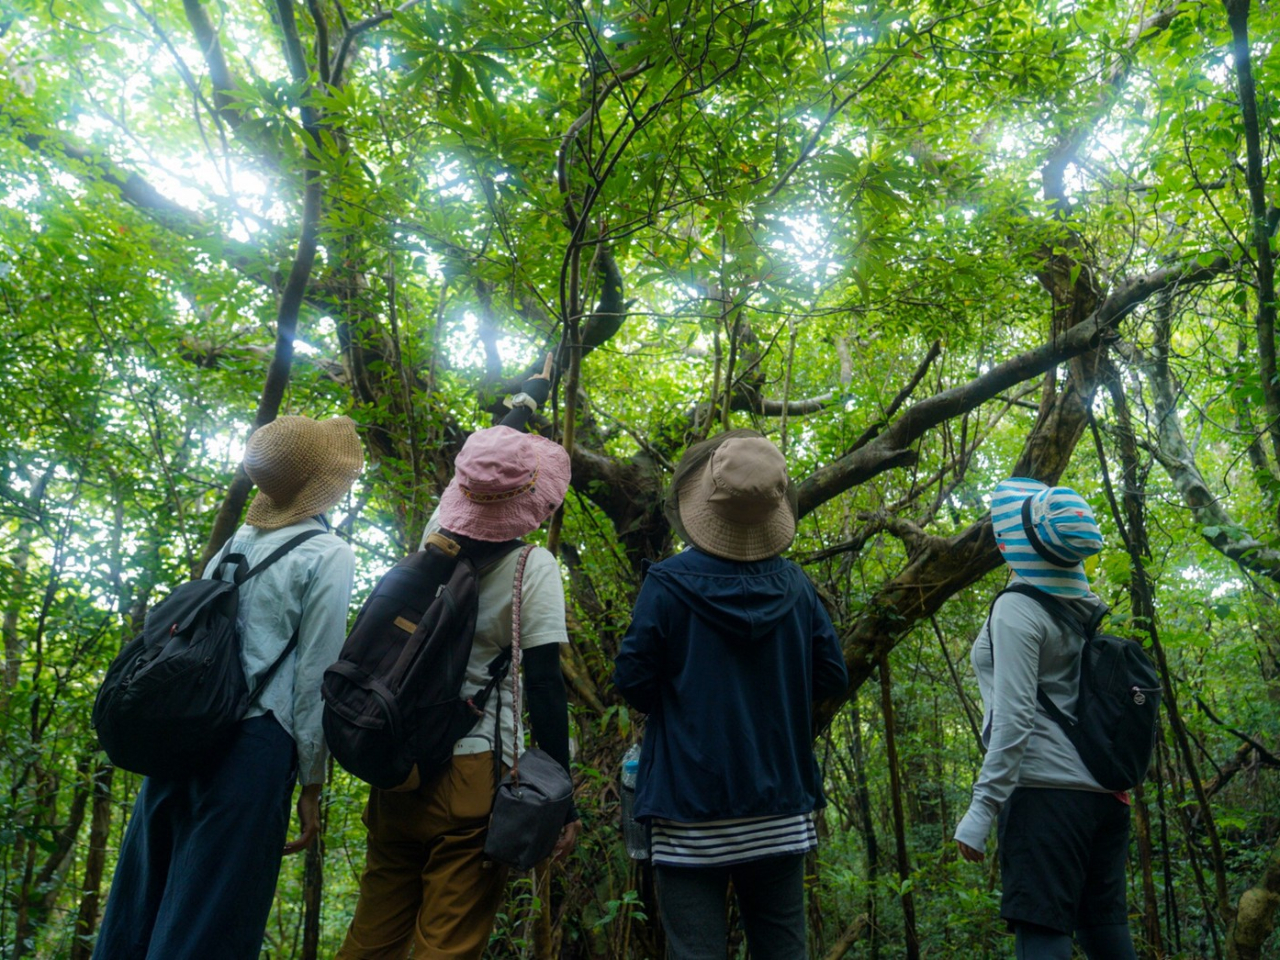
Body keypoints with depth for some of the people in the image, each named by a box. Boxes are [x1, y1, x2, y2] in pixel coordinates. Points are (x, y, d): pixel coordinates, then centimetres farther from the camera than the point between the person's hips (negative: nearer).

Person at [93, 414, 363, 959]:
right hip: (255, 742, -7)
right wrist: (311, 783, -3)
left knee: (140, 901, 15)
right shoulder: (329, 555, -6)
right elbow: (315, 678, -9)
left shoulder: (237, 543, 14)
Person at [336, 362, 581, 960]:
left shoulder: (437, 532, 4)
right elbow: (544, 688, -14)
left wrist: (533, 390, 36)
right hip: (473, 772, -6)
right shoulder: (533, 569, -12)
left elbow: (486, 453, 21)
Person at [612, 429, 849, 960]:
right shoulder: (796, 587, -2)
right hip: (781, 809, 4)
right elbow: (832, 676, 4)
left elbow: (633, 682, -10)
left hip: (692, 808, -4)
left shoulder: (668, 584, -13)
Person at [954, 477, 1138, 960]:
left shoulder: (1017, 607, -11)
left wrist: (982, 806, -16)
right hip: (1105, 791, 8)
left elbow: (1014, 715, -17)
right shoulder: (1084, 609, 12)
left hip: (1046, 789, -8)